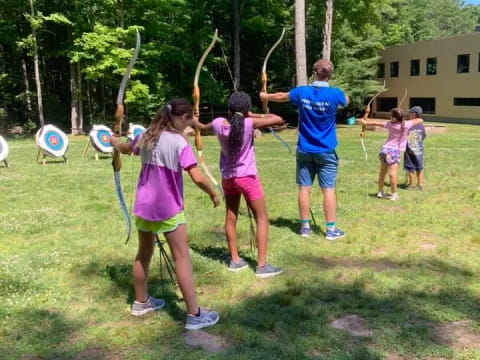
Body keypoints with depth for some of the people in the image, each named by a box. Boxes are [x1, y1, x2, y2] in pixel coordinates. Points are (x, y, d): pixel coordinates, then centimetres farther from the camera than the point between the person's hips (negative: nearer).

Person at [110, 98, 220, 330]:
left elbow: (125, 149, 26)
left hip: (143, 206, 7)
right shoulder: (179, 142, -16)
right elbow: (197, 178, -22)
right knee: (182, 258, -1)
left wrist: (115, 142, 48)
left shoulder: (146, 136, 4)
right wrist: (213, 194, -5)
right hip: (168, 209, -7)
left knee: (144, 253, 20)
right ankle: (194, 314, 2)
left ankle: (141, 302, 36)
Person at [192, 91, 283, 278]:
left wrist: (194, 121, 36)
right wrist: (253, 115, -10)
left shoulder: (218, 123, -7)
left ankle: (235, 260, 25)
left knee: (230, 217, 16)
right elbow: (278, 119, -17)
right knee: (261, 218, 4)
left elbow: (202, 127, 15)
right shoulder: (249, 123, -19)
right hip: (247, 177, -5)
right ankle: (262, 265, 2)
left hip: (227, 177, 5)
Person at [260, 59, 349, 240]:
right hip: (326, 151, -2)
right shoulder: (335, 94, -11)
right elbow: (346, 101, 14)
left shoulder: (301, 92, -4)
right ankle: (331, 229, 5)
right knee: (328, 189, 2)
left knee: (304, 188, 8)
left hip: (304, 150, 2)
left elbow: (281, 96, 16)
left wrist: (266, 96, 36)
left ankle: (305, 226, 16)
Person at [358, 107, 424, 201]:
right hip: (394, 151, -4)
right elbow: (420, 120, 6)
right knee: (392, 173, -5)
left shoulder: (389, 124, -1)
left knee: (382, 172, 13)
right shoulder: (406, 124, -6)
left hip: (385, 149, 4)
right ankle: (394, 194, -1)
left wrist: (365, 122, 22)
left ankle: (380, 192, 23)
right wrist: (409, 121, 19)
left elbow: (376, 123, 9)